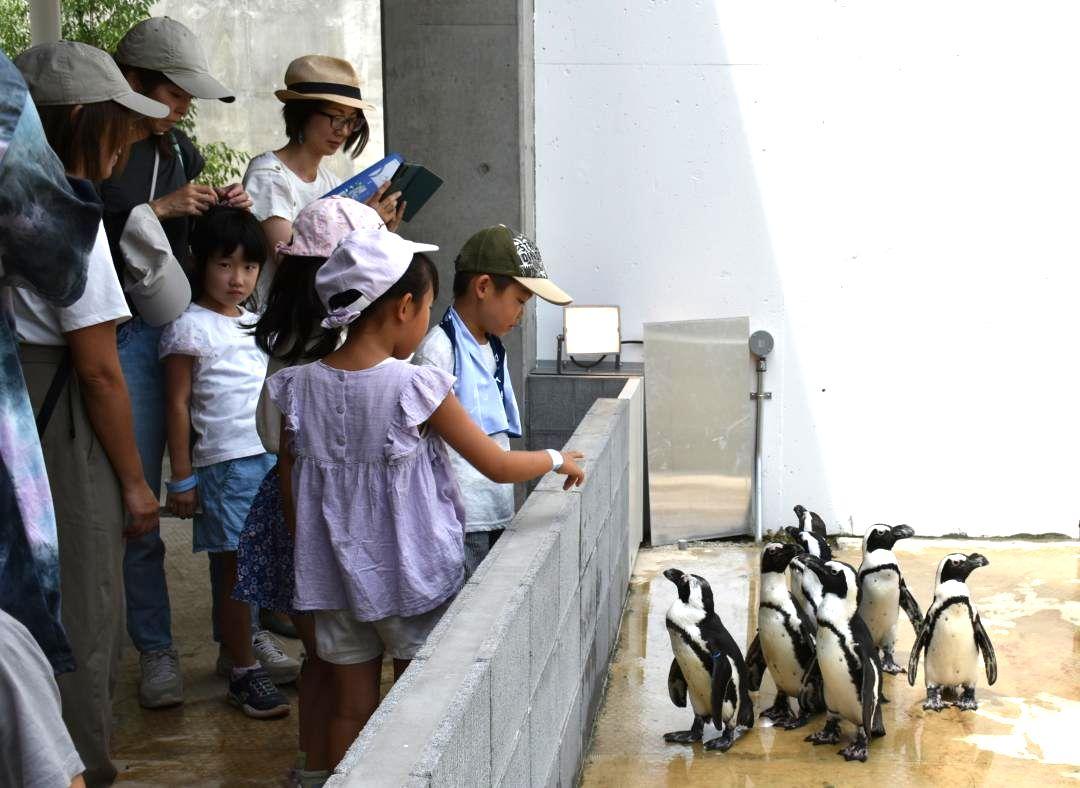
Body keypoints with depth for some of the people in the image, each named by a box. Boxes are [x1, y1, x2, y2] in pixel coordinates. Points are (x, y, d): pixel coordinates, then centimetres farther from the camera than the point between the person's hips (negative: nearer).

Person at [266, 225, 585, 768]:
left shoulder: (300, 387, -4)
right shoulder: (414, 387, -17)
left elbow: (290, 489, 4)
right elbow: (498, 466, -11)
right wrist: (558, 460, 7)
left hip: (337, 576, 4)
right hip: (412, 576, -4)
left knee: (352, 709, 14)